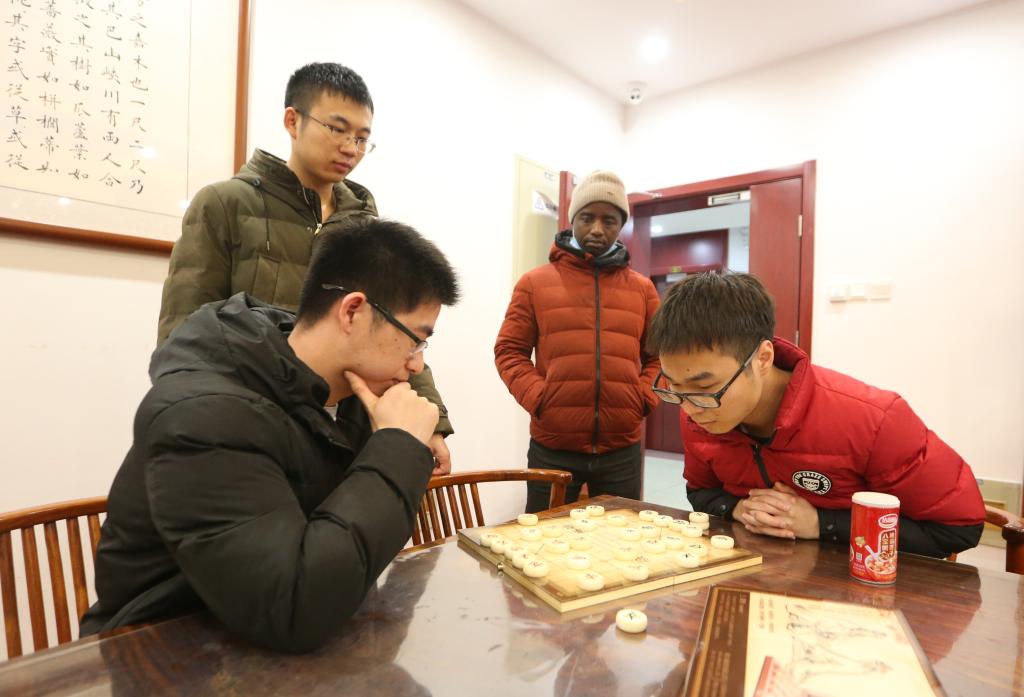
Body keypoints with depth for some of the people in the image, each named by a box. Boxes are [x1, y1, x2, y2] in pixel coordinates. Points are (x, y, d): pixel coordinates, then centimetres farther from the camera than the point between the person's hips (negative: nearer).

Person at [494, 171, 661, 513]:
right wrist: (537, 398, -12)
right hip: (552, 449, -2)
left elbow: (660, 355, 12)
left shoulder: (642, 288, 10)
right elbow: (509, 350, 1)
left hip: (622, 450, 2)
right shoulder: (535, 282, 3)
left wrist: (644, 397, -4)